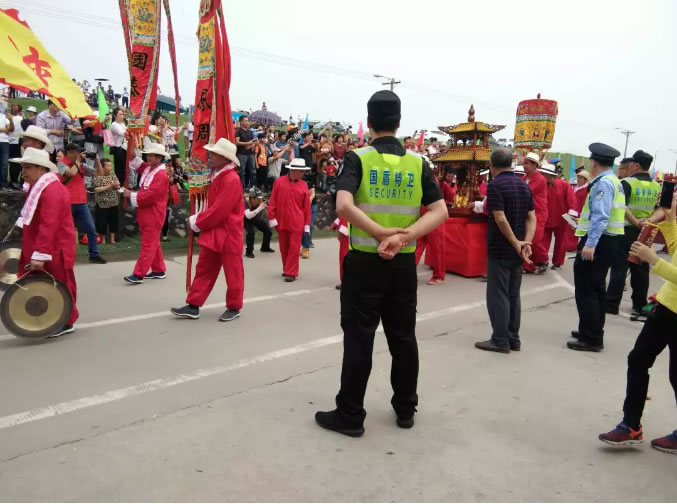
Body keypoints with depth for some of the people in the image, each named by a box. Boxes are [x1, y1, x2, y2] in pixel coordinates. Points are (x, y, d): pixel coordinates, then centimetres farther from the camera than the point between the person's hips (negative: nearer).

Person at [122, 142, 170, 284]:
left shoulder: (161, 175, -18)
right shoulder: (148, 169, 10)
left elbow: (149, 196, -24)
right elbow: (134, 160, 19)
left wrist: (131, 195, -13)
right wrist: (131, 144, 6)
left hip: (153, 216, -10)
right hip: (146, 214, 10)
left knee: (147, 245, -6)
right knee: (153, 244, 14)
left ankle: (138, 274, -5)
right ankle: (159, 270, 23)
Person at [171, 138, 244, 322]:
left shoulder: (231, 180, -20)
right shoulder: (217, 175, 10)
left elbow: (219, 211, -22)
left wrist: (197, 223, -10)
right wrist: (198, 219, 5)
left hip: (228, 234, -9)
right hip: (213, 232, 9)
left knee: (232, 273, 6)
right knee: (204, 270, 11)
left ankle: (234, 307, 21)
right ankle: (193, 306, 18)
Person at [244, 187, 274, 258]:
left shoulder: (260, 201, -27)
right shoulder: (246, 202, -36)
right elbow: (248, 216, -51)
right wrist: (260, 208, -54)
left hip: (257, 218, 5)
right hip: (246, 219, -5)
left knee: (268, 231, 5)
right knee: (251, 232, -30)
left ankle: (265, 247, 33)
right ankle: (249, 252, -11)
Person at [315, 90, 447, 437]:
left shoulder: (358, 159, -6)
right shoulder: (417, 163, 3)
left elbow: (344, 205, -23)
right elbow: (440, 211, -5)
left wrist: (380, 233, -18)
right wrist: (404, 236, -15)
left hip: (365, 262, -3)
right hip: (403, 264, 3)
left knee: (358, 339, 5)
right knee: (403, 337, 15)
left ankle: (350, 416, 15)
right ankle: (405, 409, 29)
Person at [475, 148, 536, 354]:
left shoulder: (495, 185, -14)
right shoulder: (523, 184, 11)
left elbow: (500, 219, -21)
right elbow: (532, 217, 4)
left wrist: (517, 244, -14)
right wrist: (526, 242, -7)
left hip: (500, 250, -7)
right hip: (516, 250, 7)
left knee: (498, 295, 0)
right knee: (513, 295, 13)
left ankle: (500, 340, 5)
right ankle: (513, 339, 19)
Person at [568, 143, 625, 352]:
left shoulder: (603, 183, -17)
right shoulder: (614, 181, 15)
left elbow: (600, 217, -26)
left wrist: (590, 244, -31)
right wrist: (583, 223, 30)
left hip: (598, 242, -11)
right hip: (609, 241, 11)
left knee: (585, 290, -5)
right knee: (596, 289, 19)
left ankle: (591, 339, 0)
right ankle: (594, 332, 31)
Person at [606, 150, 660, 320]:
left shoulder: (627, 183, -10)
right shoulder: (657, 186, 9)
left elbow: (621, 207, -23)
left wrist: (635, 222, -19)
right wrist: (650, 220, -4)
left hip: (627, 230, -5)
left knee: (620, 267, -1)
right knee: (641, 269, 11)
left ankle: (612, 304, 2)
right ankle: (640, 307, 18)